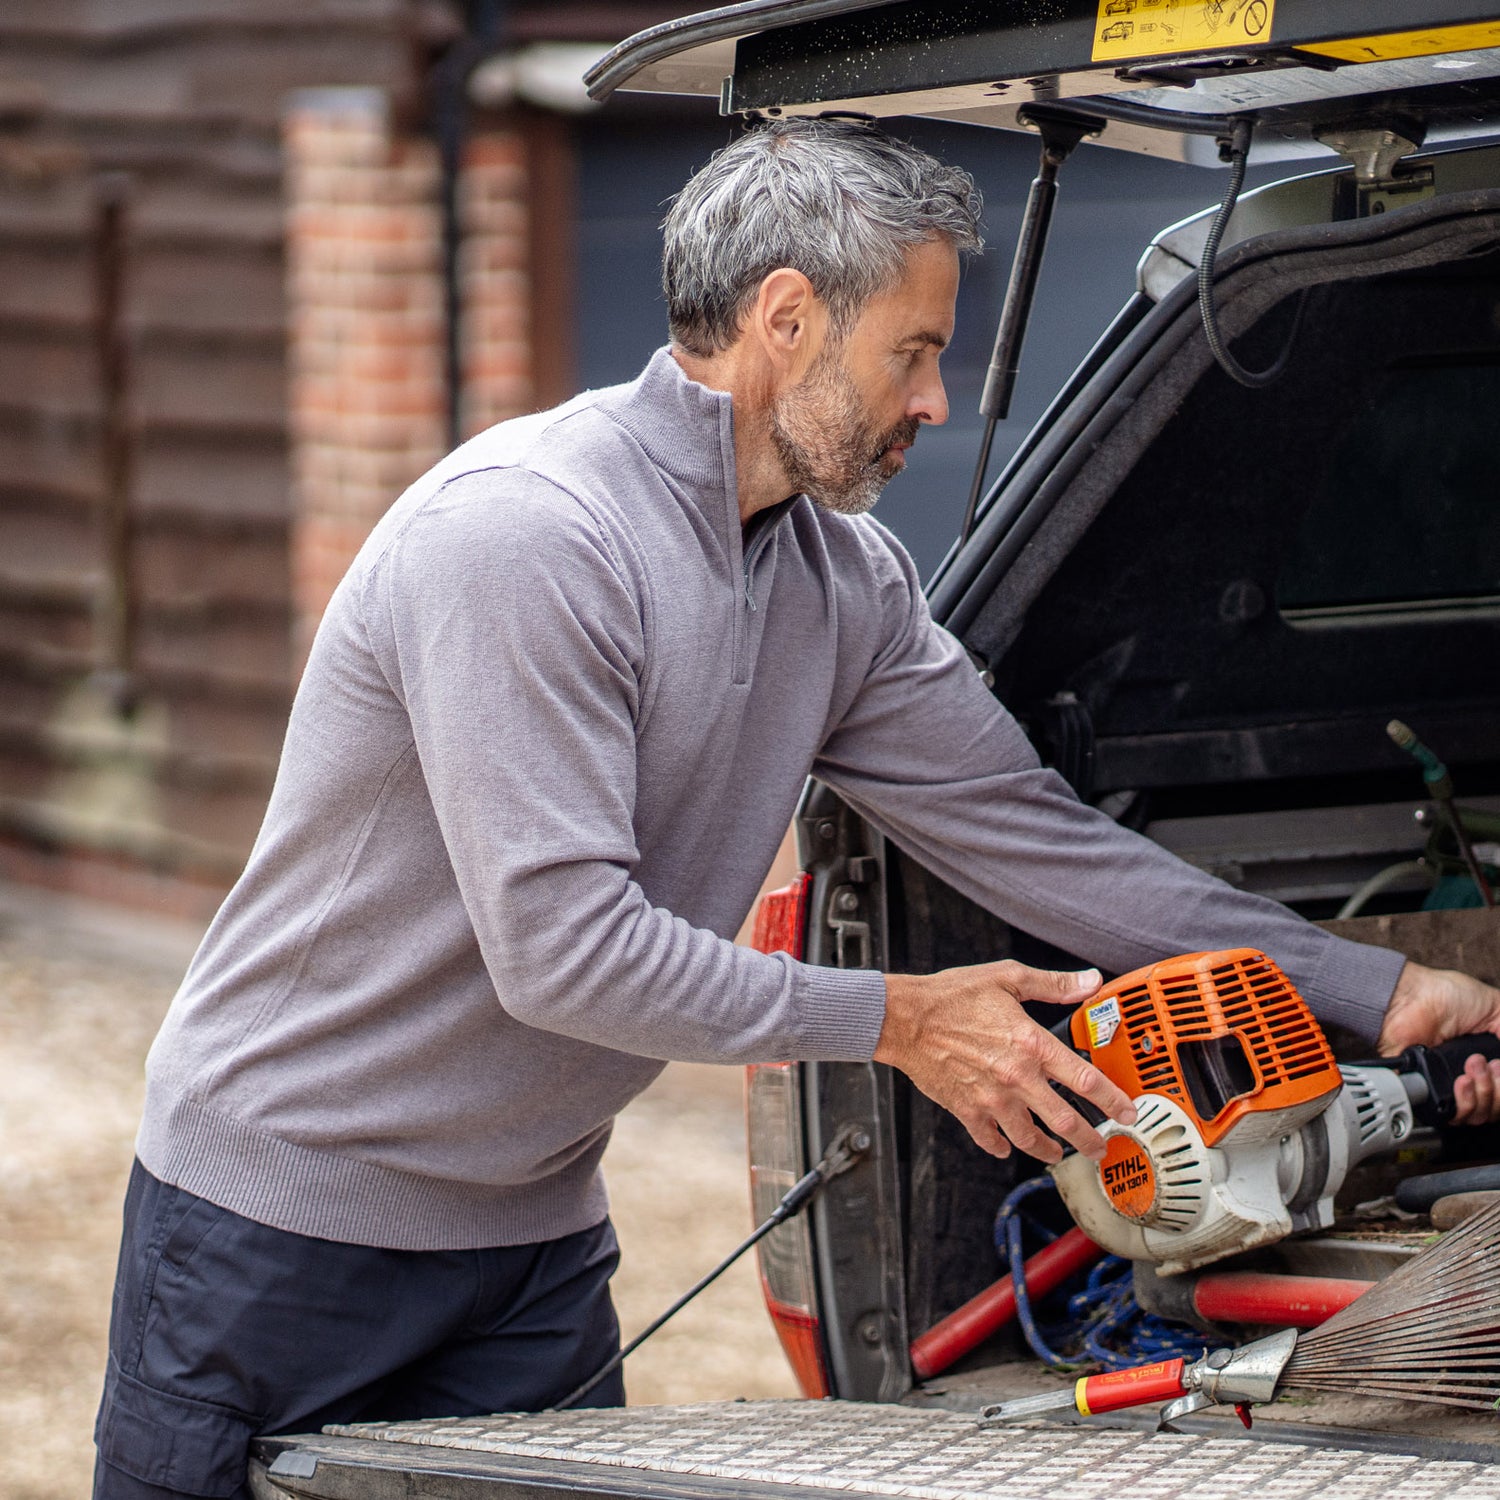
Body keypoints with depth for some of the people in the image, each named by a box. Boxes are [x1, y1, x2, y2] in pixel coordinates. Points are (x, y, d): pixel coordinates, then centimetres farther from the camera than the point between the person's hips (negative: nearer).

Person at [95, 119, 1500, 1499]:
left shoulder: (843, 584, 3)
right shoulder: (525, 536, -24)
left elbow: (1032, 837, 7)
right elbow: (559, 946, -27)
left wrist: (1381, 993, 3)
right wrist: (894, 1021, -19)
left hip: (526, 1234, 7)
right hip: (284, 1216, -7)